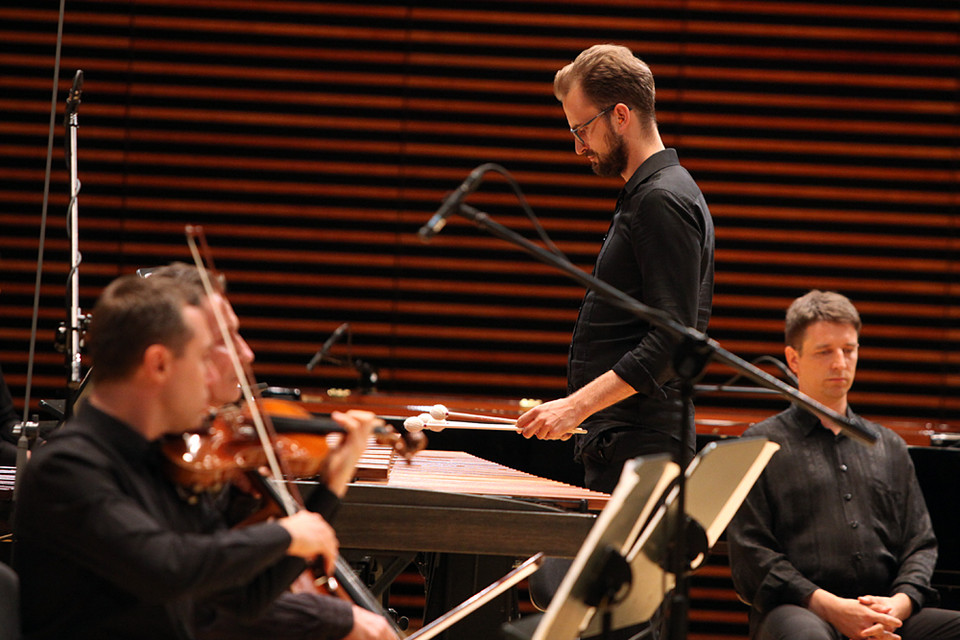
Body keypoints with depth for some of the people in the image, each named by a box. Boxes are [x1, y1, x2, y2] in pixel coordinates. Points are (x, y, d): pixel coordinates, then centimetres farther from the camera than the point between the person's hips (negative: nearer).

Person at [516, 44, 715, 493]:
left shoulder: (663, 200, -13)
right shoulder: (646, 195, 19)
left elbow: (671, 341, -21)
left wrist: (578, 405, -23)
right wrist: (579, 408, 20)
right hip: (618, 440, 10)